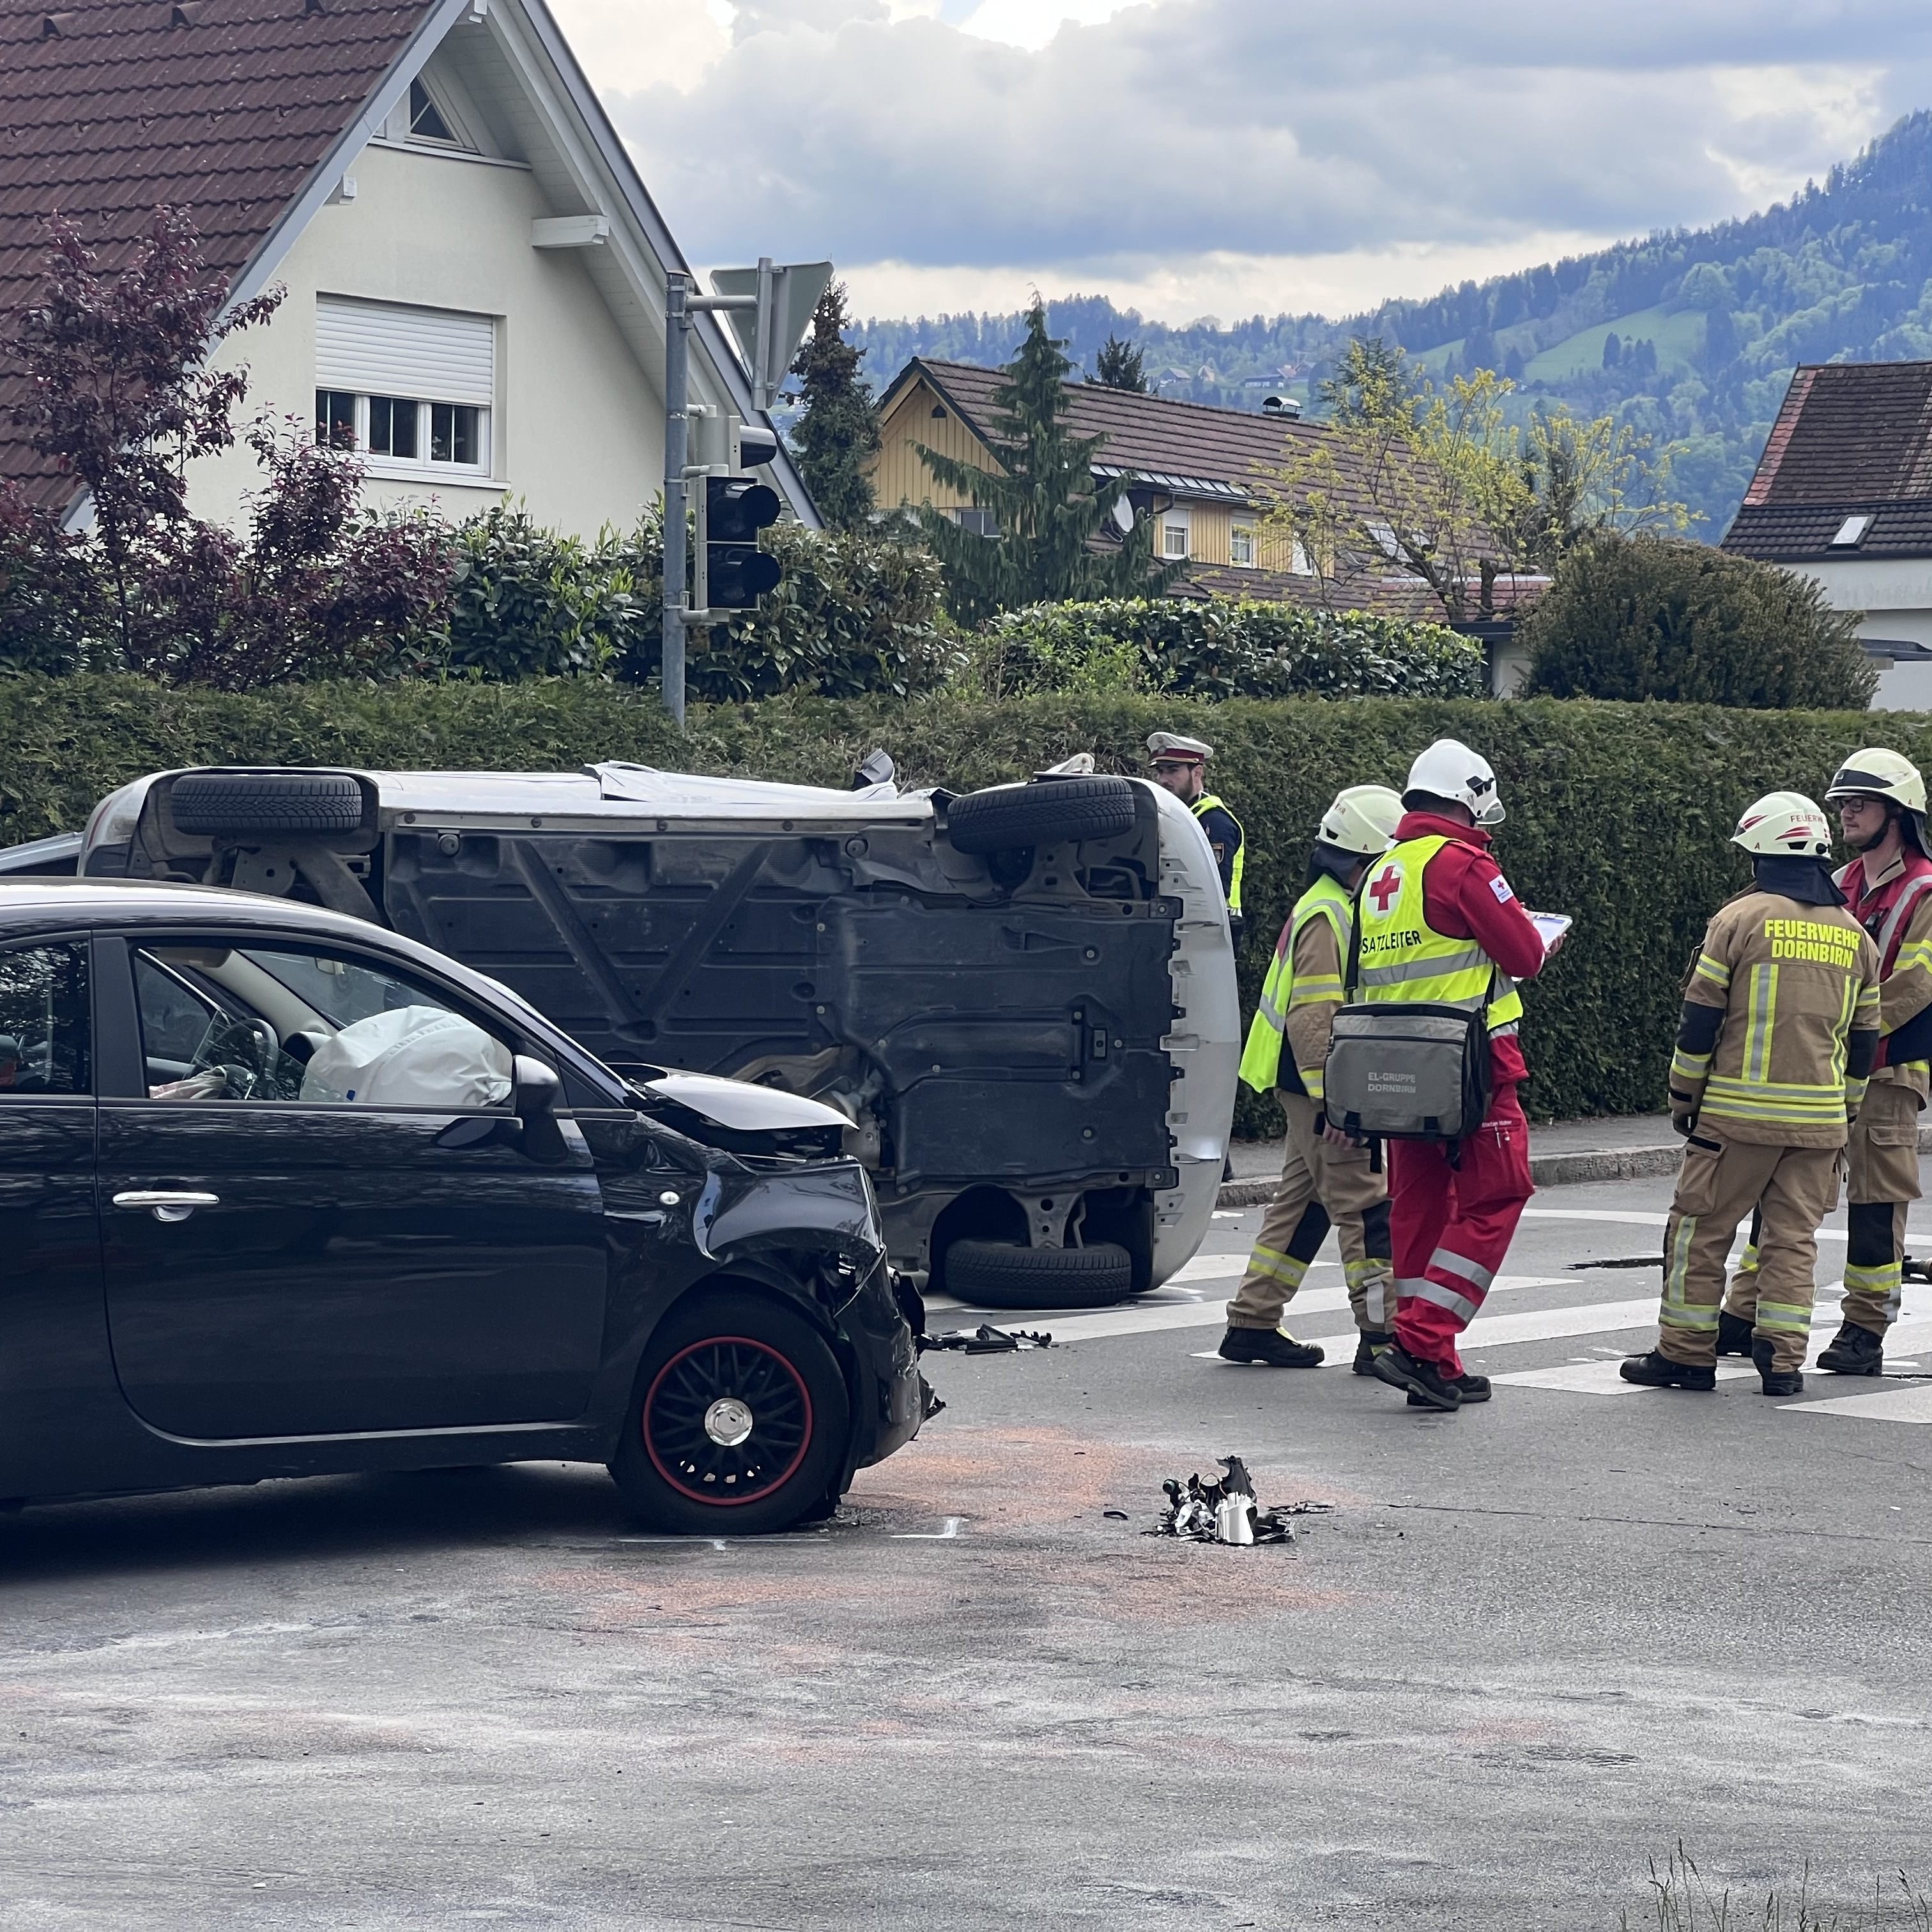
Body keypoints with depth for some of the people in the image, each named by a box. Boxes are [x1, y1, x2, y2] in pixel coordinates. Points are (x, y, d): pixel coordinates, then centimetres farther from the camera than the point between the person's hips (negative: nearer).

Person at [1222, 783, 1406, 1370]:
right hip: (1320, 1085, -11)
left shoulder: (1344, 909, 17)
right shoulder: (1327, 916, -17)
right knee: (1364, 1206, -9)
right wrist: (1332, 1101, -26)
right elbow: (1313, 1014, -23)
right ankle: (1382, 1337, -8)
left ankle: (1252, 1324, 17)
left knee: (1303, 1201, 13)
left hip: (1319, 1086, 11)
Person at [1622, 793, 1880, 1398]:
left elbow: (1700, 1021, -4)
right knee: (1793, 1237, 9)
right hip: (1819, 1116, 4)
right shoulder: (1854, 936, 10)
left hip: (1738, 1111, -4)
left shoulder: (1740, 919, -5)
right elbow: (1863, 1038, 15)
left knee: (1701, 1229, 5)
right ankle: (1783, 1360, 4)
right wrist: (1841, 1110, 24)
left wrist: (1683, 1098, 6)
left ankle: (1686, 1353, 8)